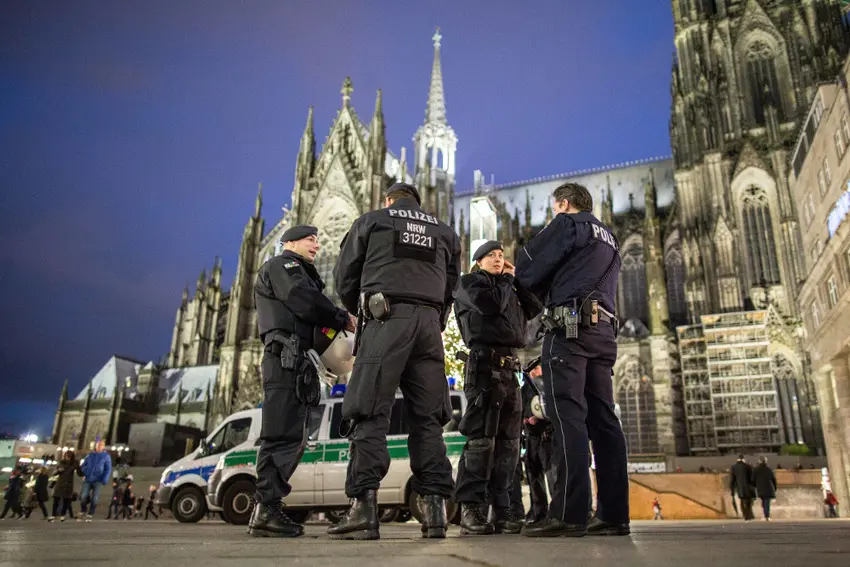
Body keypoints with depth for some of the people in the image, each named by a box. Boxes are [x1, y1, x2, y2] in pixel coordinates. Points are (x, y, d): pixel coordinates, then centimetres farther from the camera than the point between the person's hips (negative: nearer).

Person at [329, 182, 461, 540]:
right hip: (430, 321, 4)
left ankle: (364, 507, -15)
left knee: (369, 412, -6)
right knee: (427, 417, 3)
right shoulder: (445, 233, 26)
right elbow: (450, 288, 21)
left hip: (387, 319, -3)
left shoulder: (370, 222, 16)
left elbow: (345, 277, 15)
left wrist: (361, 312, 29)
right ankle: (434, 508, -1)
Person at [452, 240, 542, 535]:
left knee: (508, 442, 4)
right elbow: (490, 304, -12)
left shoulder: (508, 288, 28)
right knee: (481, 439, -13)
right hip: (485, 364, -7)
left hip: (510, 368, 8)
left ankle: (502, 509, 8)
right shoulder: (470, 282, 8)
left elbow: (535, 308, 17)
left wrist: (516, 280, 15)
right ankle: (470, 510, -11)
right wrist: (506, 280, 5)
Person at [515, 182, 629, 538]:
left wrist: (540, 288, 20)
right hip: (603, 330, 8)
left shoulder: (567, 224, 5)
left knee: (568, 415, -13)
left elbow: (528, 271, 1)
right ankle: (613, 514, 2)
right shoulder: (608, 239, 29)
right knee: (602, 419, 3)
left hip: (570, 326, -8)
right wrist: (549, 290, 26)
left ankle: (569, 513, -18)